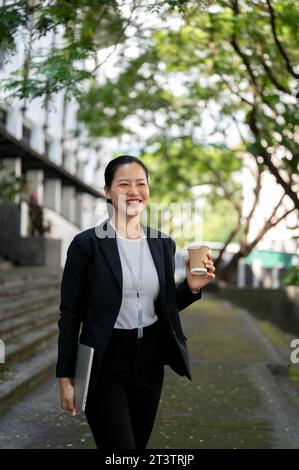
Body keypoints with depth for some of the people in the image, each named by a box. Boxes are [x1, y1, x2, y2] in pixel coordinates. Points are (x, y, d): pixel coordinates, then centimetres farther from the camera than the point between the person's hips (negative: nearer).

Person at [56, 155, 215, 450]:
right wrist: (65, 378, -7)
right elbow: (70, 314, -6)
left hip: (150, 363, 5)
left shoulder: (163, 244, 6)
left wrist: (191, 287, -6)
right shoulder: (87, 244, -9)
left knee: (139, 444, 17)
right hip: (105, 366, -5)